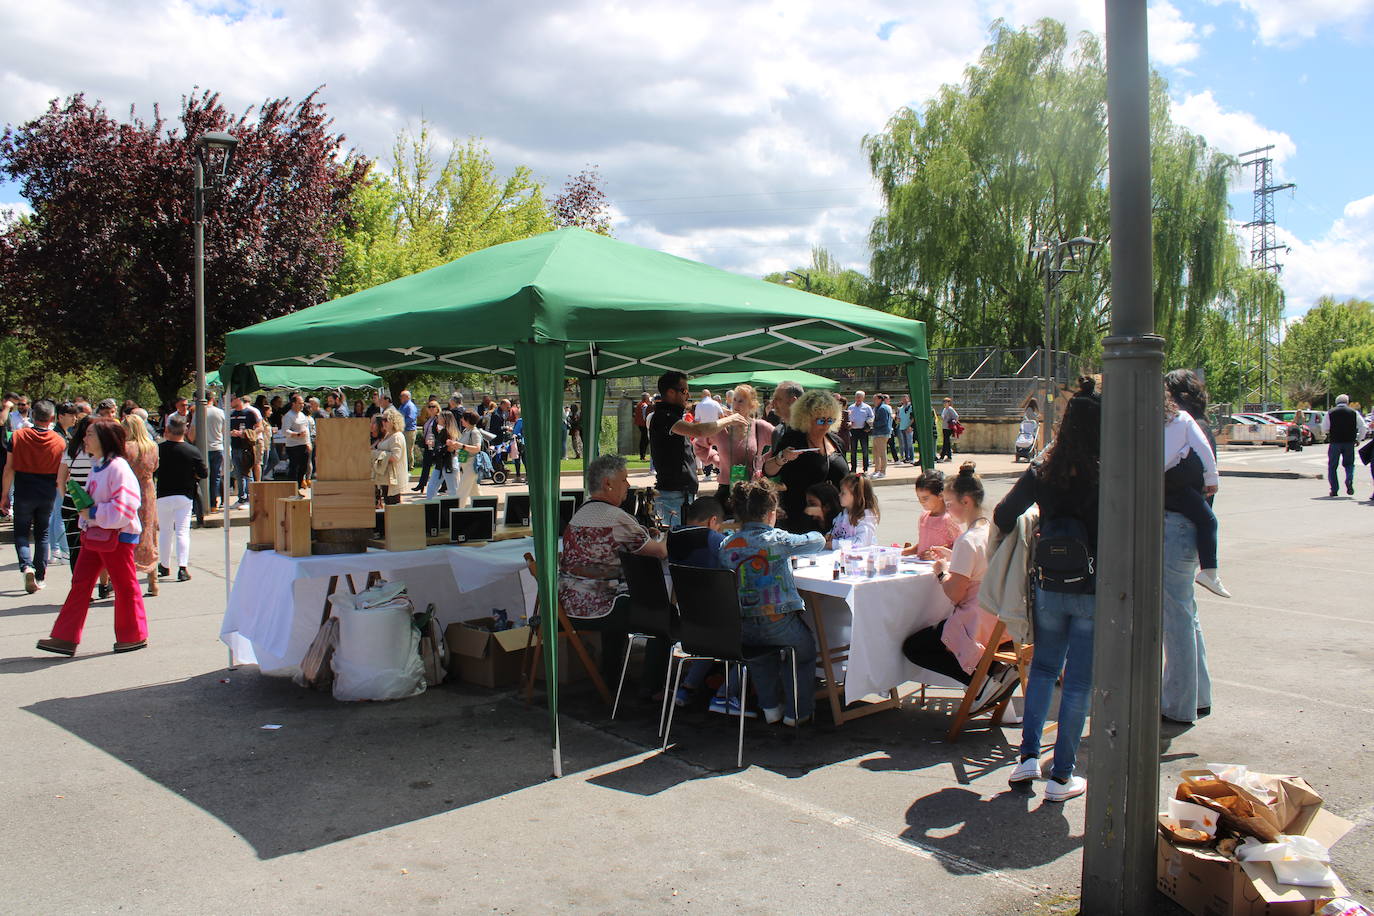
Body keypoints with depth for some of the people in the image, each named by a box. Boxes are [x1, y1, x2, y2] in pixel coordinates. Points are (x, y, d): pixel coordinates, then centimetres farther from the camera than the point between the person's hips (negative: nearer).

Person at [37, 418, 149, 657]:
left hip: (117, 535, -9)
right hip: (94, 534, 10)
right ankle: (66, 638, 13)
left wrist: (94, 513, -19)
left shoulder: (118, 467, -17)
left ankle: (134, 636, 16)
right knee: (80, 583, 9)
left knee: (125, 585, 3)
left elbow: (123, 507, -22)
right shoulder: (97, 467, 13)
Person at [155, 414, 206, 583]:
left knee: (165, 531, 14)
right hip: (185, 496, 0)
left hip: (163, 496, 0)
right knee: (182, 531, 0)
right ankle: (183, 567, -12)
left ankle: (164, 566, 25)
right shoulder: (192, 451, -8)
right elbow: (204, 473, -5)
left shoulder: (159, 449, -8)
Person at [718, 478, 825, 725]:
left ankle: (769, 707, 36)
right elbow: (817, 541, 2)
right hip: (778, 623, -4)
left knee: (761, 651, 36)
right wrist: (815, 534, 28)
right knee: (805, 648, 26)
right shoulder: (777, 540, -10)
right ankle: (797, 712, 31)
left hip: (740, 629, 4)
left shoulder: (727, 546, 0)